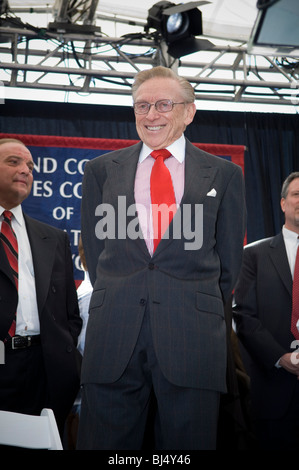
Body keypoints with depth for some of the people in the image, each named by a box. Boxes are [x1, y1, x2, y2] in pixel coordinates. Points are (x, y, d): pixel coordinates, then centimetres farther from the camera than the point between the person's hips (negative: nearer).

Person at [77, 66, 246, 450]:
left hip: (191, 341, -1)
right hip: (112, 340, 1)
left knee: (187, 440, 2)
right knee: (105, 442, 3)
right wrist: (118, 300, 11)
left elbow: (229, 261, 13)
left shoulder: (224, 174, 9)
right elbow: (94, 249, 16)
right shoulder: (101, 170, 13)